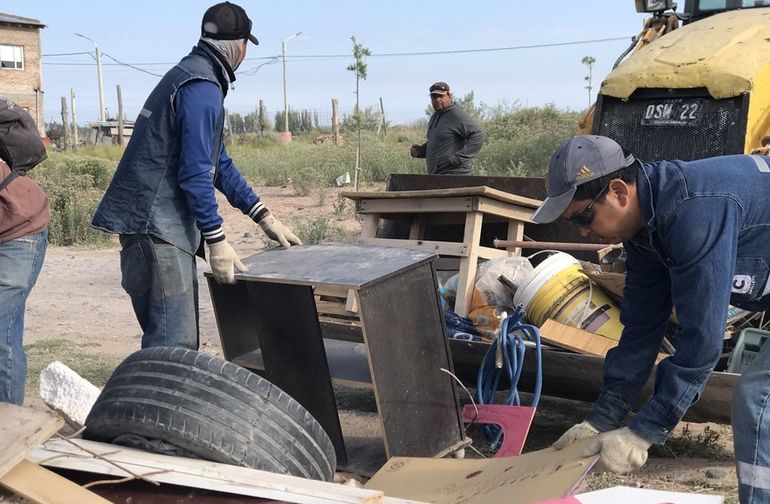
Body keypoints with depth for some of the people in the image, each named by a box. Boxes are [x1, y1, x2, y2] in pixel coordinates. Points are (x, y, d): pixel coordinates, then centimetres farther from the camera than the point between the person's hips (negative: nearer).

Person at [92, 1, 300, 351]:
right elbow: (196, 172, -20)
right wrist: (217, 241, -16)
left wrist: (263, 217, 21)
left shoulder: (189, 75, 20)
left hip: (166, 223, 10)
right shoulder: (202, 87, -13)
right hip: (155, 222, -10)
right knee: (173, 345, -10)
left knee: (181, 337, 15)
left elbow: (218, 162, 23)